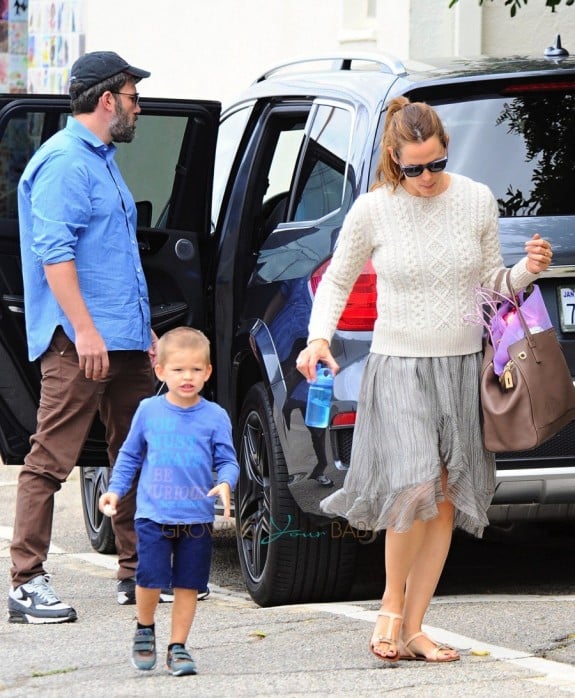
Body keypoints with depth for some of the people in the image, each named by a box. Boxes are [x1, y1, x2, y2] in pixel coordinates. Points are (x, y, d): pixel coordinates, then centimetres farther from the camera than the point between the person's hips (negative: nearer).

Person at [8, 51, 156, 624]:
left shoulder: (101, 159, 21)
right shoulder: (64, 162, -11)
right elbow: (54, 251, -19)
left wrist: (142, 329, 25)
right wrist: (85, 330, -24)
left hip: (123, 340, 10)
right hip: (79, 341, -10)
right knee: (51, 458, -9)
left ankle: (136, 572, 19)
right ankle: (27, 583, -9)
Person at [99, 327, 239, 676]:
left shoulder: (215, 417, 2)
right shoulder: (148, 411, 4)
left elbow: (227, 460, 3)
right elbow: (130, 455, 15)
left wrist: (226, 483, -17)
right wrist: (116, 489, 7)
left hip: (197, 517, 0)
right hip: (153, 515, 0)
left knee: (188, 584, 3)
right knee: (150, 578, -9)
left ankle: (178, 647, 14)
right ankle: (145, 630, 18)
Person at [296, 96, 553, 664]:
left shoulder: (477, 201, 1)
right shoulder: (373, 210, -5)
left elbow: (490, 284, 11)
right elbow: (337, 281, 7)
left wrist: (527, 271, -8)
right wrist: (318, 338, -8)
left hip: (461, 367, 3)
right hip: (398, 367, -3)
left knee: (446, 502, 1)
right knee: (416, 489, -20)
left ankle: (411, 629, 8)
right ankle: (391, 607, 0)